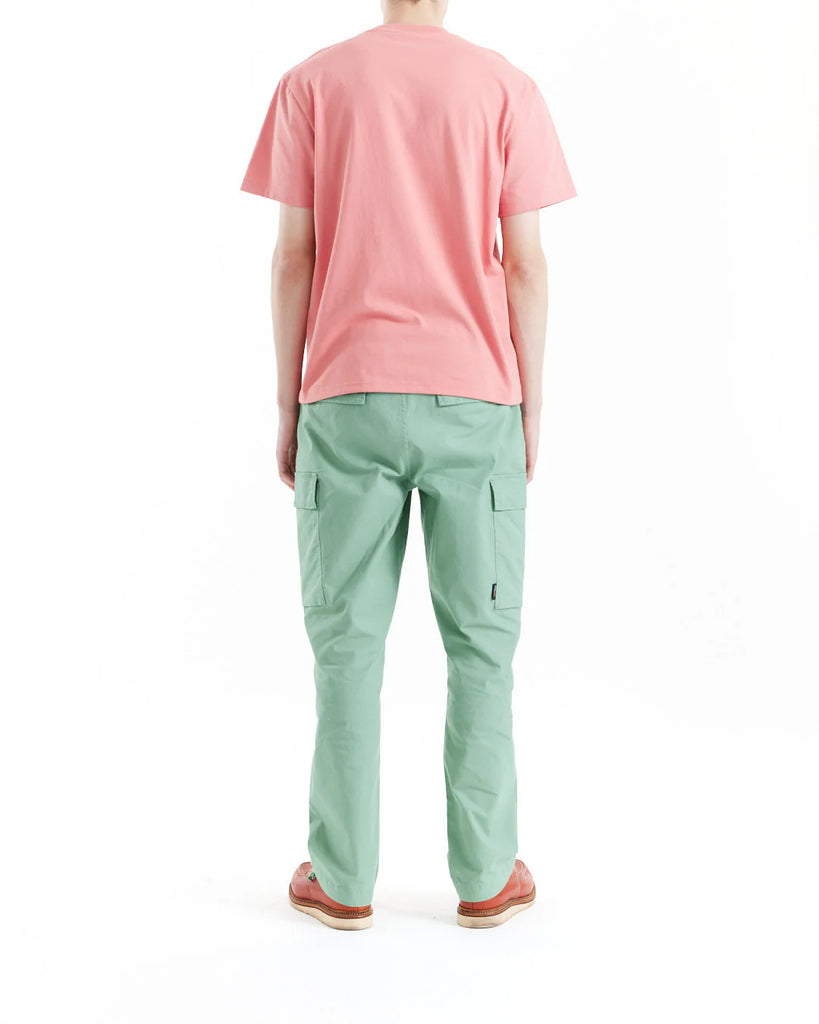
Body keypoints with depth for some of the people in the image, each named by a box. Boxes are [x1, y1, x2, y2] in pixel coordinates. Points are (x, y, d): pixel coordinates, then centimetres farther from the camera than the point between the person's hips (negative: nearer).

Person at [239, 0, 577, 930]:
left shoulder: (310, 83, 4)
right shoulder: (505, 87, 2)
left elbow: (292, 259, 0)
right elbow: (525, 266, -1)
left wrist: (288, 409, 7)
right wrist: (529, 409, 7)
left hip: (349, 399, 0)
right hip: (473, 400, 0)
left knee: (346, 637, 6)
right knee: (479, 640, 8)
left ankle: (343, 879, 14)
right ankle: (485, 876, 16)